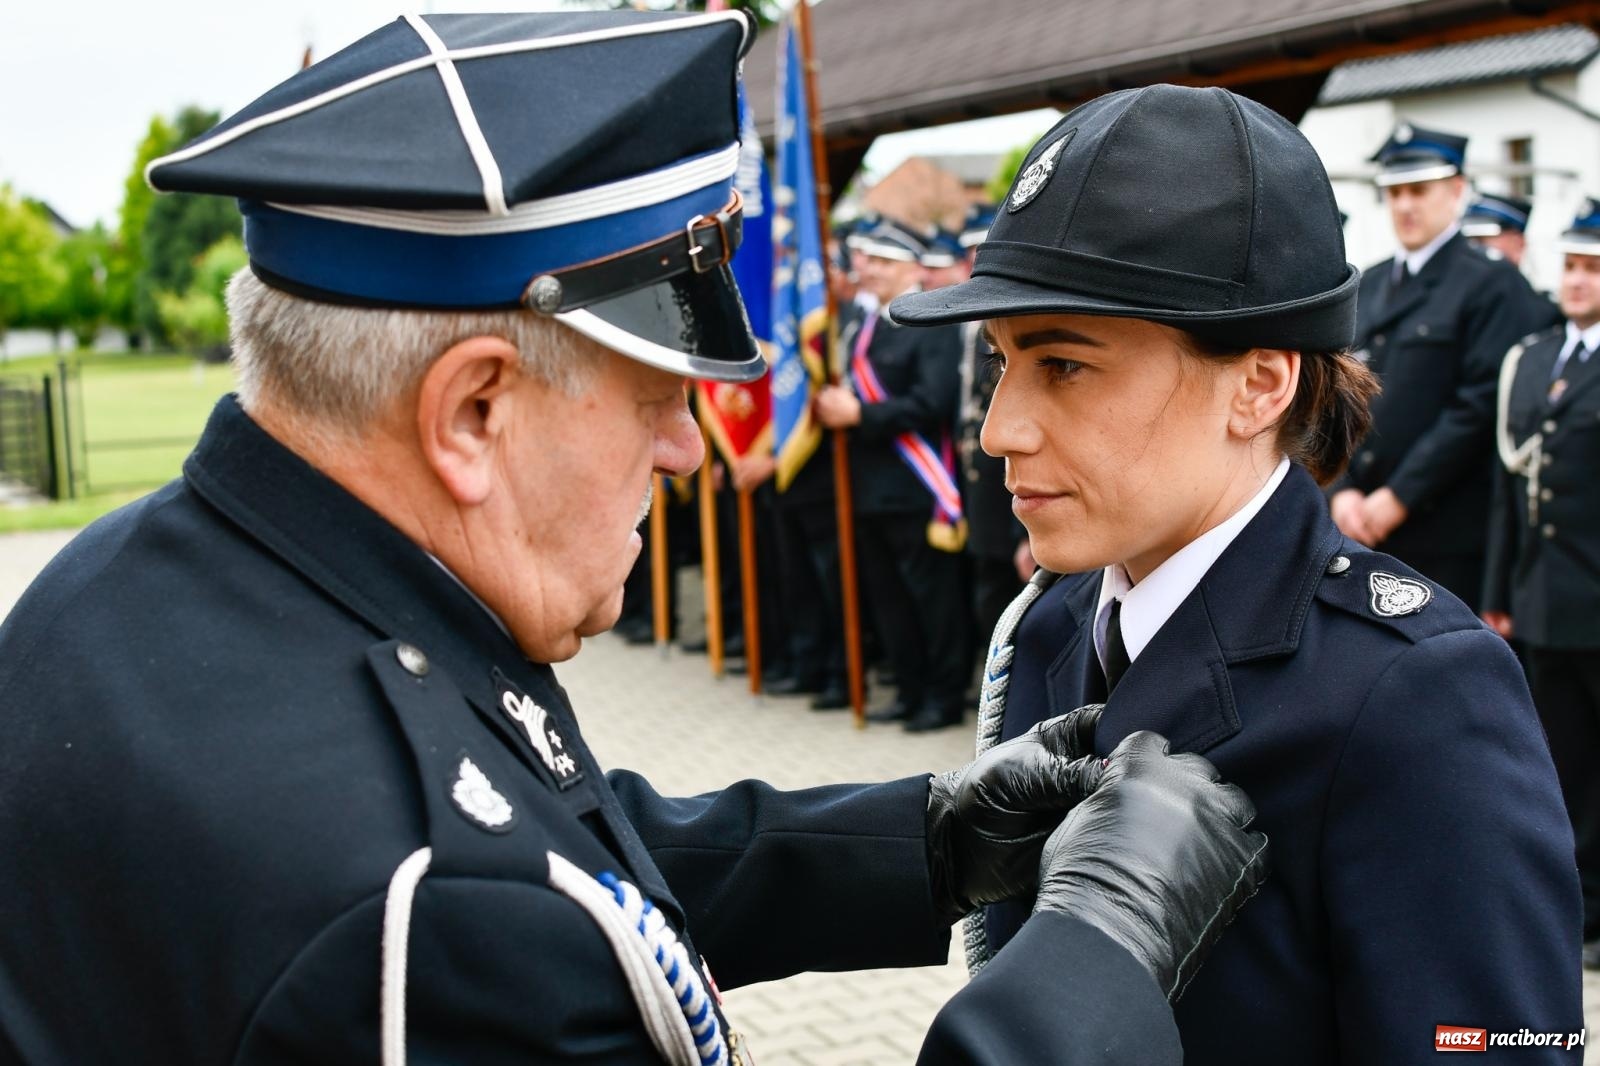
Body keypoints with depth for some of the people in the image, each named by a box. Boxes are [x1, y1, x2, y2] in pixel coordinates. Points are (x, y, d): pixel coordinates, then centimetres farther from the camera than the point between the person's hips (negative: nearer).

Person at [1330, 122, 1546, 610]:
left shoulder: (1493, 284, -4)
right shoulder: (1369, 286, 17)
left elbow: (1481, 406, -13)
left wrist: (1399, 497, -14)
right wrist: (1342, 491, 0)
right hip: (1360, 527, 6)